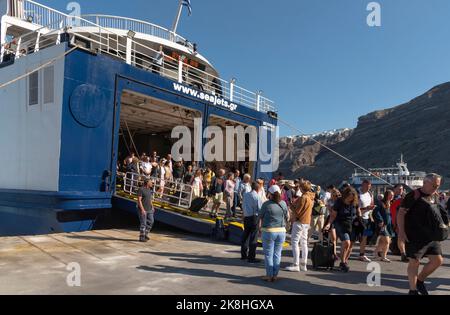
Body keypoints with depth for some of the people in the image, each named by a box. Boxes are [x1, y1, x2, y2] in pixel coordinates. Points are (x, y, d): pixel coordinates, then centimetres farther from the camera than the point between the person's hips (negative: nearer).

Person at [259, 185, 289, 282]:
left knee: (268, 254, 7)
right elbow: (287, 217, 9)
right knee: (277, 254, 12)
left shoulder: (266, 204, -11)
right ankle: (275, 275, 17)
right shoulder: (283, 204, 0)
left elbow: (261, 218, -5)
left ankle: (269, 275, 11)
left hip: (269, 231, -4)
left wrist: (260, 228, 7)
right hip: (281, 231, 4)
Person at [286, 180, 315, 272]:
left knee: (294, 242, -5)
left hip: (300, 222, -9)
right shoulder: (311, 198, 11)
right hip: (307, 222, 9)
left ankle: (296, 265, -6)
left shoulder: (303, 197, -17)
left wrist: (291, 206, 1)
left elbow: (297, 211, -17)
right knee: (304, 243, 12)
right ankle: (303, 264, 17)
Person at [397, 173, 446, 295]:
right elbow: (401, 212, -14)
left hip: (432, 236, 7)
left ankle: (420, 280, 27)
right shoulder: (414, 195, -10)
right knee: (414, 262, 1)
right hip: (415, 236, -7)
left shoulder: (434, 196, 12)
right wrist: (401, 231, -20)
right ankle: (413, 290, 15)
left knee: (438, 260, 7)